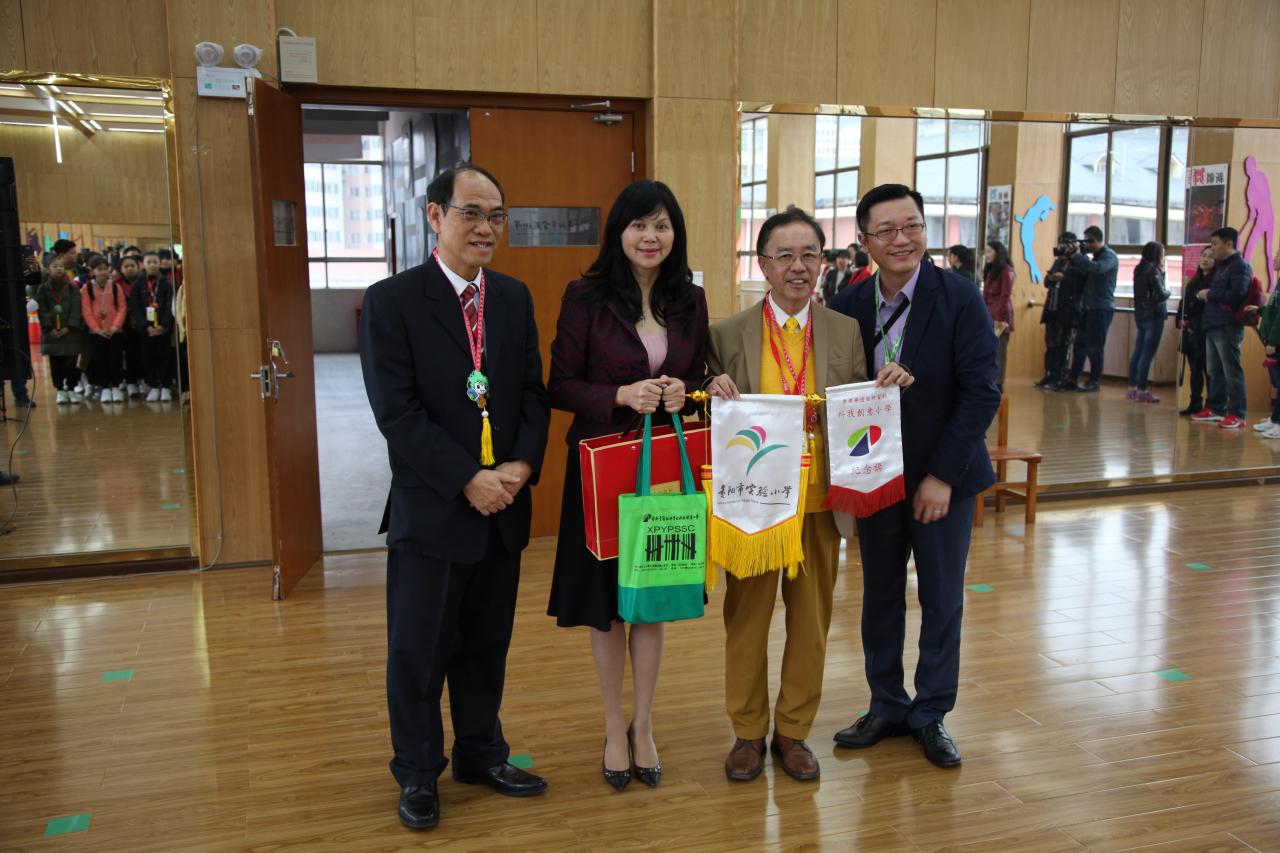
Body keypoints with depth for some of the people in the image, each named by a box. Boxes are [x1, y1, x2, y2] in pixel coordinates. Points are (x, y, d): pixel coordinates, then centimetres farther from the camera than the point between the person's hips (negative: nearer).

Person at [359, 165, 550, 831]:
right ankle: (418, 774, 28)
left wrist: (523, 464, -10)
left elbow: (533, 391, 6)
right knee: (419, 652, 9)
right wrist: (468, 480, -18)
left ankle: (481, 755, 36)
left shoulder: (514, 297, 8)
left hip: (504, 505, 5)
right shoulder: (391, 300, -9)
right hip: (431, 510, -4)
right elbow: (397, 412, -15)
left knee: (487, 645, 17)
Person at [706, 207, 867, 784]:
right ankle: (747, 732, 28)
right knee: (746, 617, 10)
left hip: (820, 499, 2)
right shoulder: (729, 334, 0)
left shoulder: (846, 333, 5)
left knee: (811, 619, 12)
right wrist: (715, 392, -16)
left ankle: (793, 731, 31)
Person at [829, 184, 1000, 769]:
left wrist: (943, 475, -17)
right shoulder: (850, 306, -2)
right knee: (880, 594, 13)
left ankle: (931, 714, 26)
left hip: (943, 478, -3)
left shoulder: (960, 298, -11)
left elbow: (982, 392, -14)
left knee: (942, 599, 8)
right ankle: (887, 706, 31)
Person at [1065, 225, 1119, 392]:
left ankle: (1094, 381, 0)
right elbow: (1085, 273, 16)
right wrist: (1075, 258, 1)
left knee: (1094, 346, -6)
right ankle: (1073, 378, 12)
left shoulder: (1109, 256, -9)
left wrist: (1077, 256, -21)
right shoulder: (1097, 256, 19)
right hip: (1090, 307, 8)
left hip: (1102, 308, -8)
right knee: (1080, 343, 7)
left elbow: (1097, 268, -29)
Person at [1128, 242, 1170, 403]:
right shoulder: (1153, 270, -14)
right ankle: (1141, 391, -5)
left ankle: (1132, 389, 15)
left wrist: (1161, 272, 8)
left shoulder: (1139, 270, 11)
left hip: (1141, 315, 8)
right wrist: (1168, 292, 0)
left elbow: (1150, 289, 10)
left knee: (1138, 352, 11)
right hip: (1154, 315, -8)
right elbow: (1161, 293, -21)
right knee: (1147, 354, -6)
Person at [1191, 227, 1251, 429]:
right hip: (1212, 326, 9)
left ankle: (1237, 414, -3)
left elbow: (1237, 295, -18)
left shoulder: (1240, 266, -8)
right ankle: (1215, 408, 22)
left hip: (1228, 327, -9)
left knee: (1232, 372, -6)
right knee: (1214, 371, 14)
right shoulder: (1220, 266, 19)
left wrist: (1210, 294, -10)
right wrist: (1208, 295, 9)